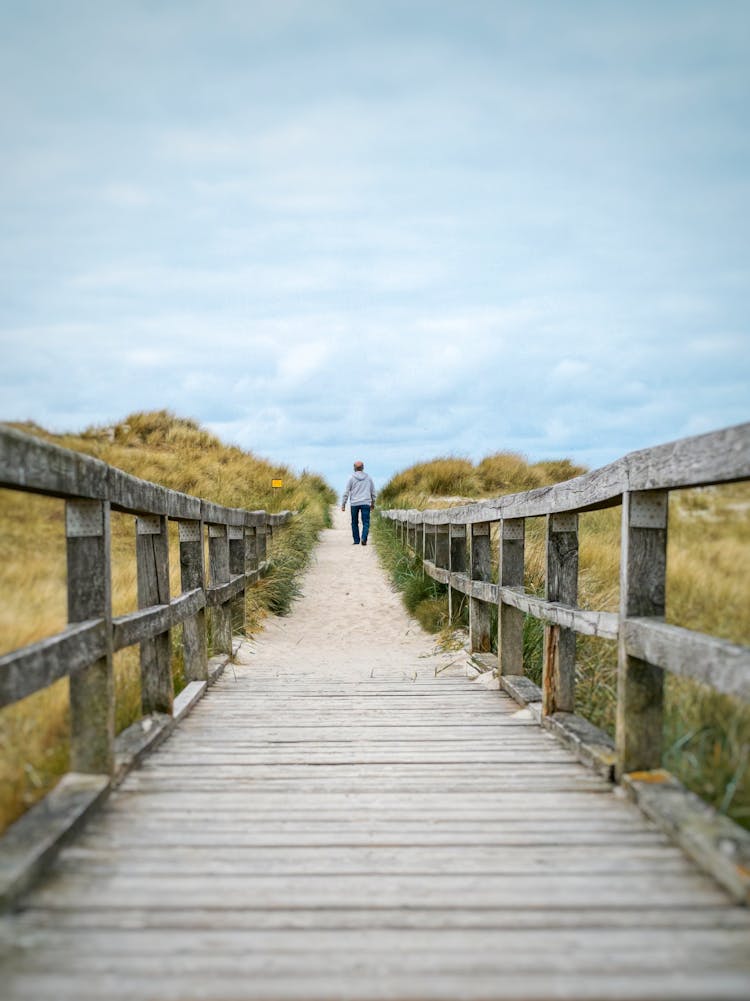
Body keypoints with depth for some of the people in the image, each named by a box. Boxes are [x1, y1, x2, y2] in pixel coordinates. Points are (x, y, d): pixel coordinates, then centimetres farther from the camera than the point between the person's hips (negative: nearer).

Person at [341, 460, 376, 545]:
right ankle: (364, 539, -21)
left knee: (355, 523, 12)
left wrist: (343, 504, 1)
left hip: (354, 503, -1)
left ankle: (356, 540, 13)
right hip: (366, 503, 1)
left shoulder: (351, 478, 0)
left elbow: (346, 492, -2)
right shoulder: (369, 478, 8)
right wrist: (373, 503, 26)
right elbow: (373, 491, 15)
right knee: (366, 522, -2)